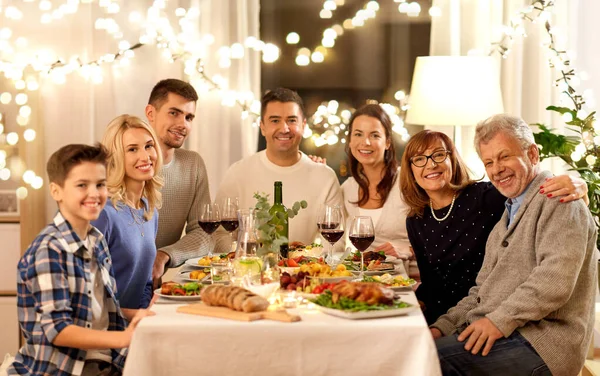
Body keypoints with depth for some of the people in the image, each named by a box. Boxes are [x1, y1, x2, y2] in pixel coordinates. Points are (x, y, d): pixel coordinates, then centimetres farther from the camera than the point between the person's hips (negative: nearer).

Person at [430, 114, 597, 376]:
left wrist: (500, 320, -19)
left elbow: (556, 279, -19)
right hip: (492, 334, 8)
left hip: (539, 343, -8)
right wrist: (443, 327, 7)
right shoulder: (508, 217, 25)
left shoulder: (558, 200, -5)